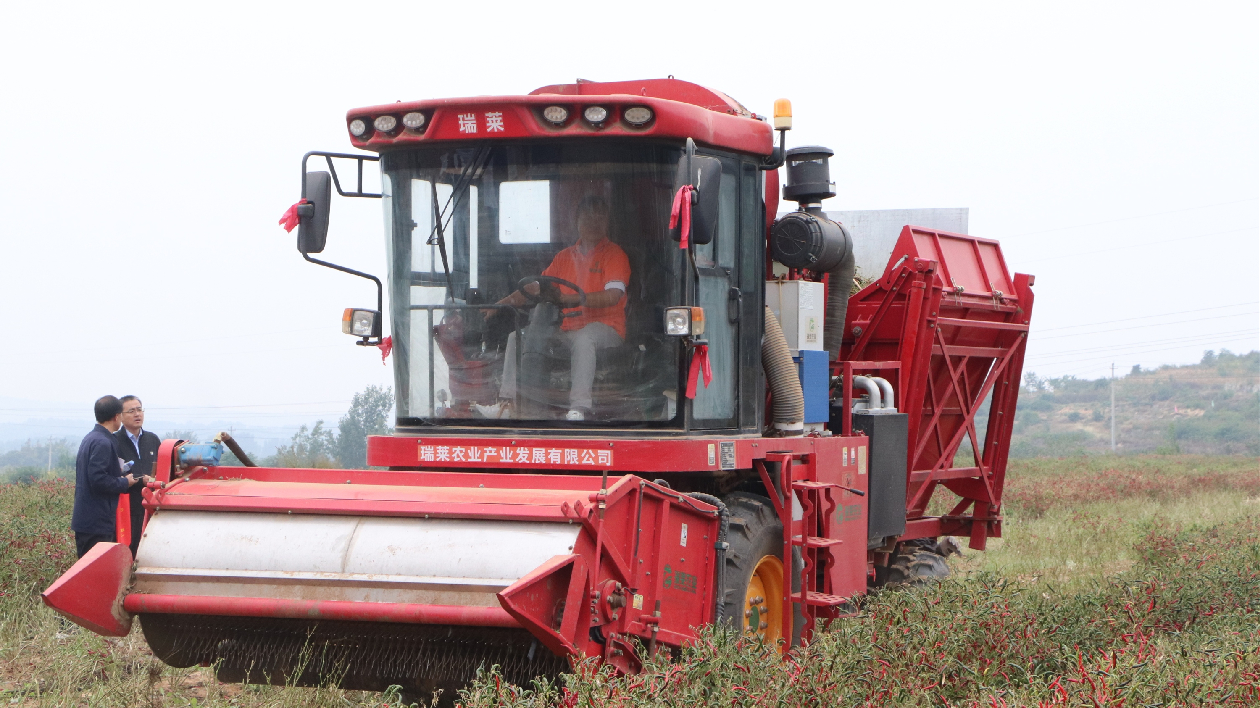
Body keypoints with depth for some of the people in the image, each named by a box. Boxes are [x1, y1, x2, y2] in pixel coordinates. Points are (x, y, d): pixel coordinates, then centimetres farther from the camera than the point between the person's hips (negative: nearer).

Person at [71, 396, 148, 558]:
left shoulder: (90, 439, 15)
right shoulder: (103, 443, -16)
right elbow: (98, 480, -23)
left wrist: (119, 473, 12)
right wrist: (125, 482, -9)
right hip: (97, 523, -10)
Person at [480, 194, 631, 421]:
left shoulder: (614, 254, -2)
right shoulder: (564, 257, 18)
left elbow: (612, 296, -18)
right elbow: (537, 287, 21)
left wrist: (566, 298, -25)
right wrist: (503, 302, 5)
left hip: (605, 328, -7)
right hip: (567, 329, 7)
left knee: (583, 338, -40)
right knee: (517, 337, -5)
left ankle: (579, 408, -47)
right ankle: (505, 404, -12)